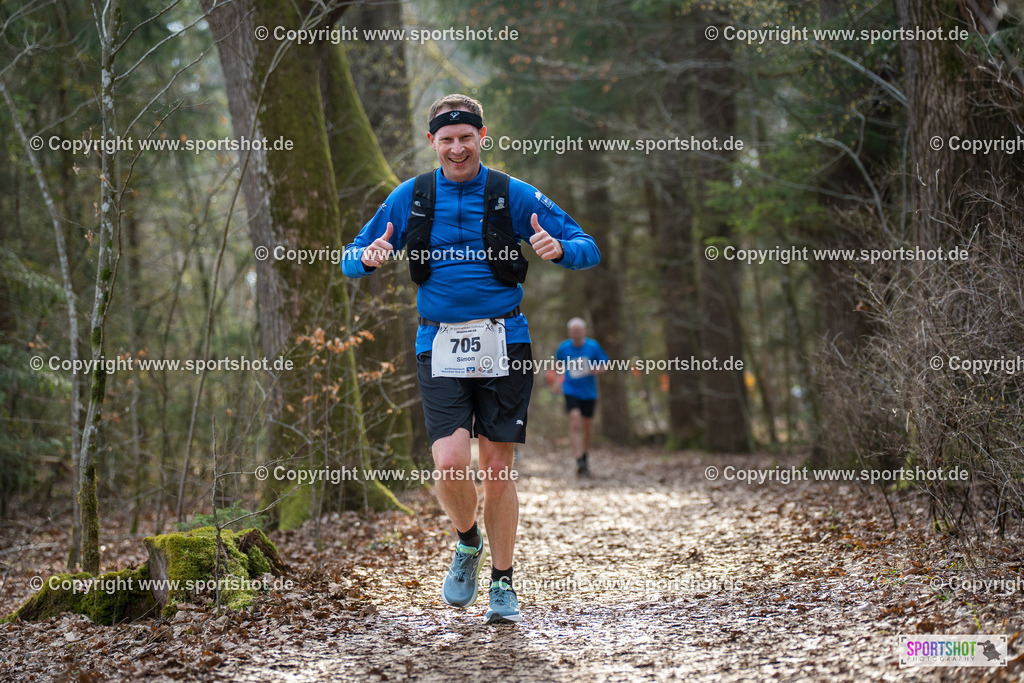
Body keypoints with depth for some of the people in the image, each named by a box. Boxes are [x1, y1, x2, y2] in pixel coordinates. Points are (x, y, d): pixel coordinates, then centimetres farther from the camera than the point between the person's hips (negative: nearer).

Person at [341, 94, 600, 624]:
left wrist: (559, 248, -22)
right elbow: (352, 259, 12)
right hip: (440, 343, 0)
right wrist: (369, 257, -12)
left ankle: (502, 583, 19)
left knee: (498, 468, 2)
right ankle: (467, 543, 16)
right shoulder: (411, 197, 7)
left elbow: (588, 250, 2)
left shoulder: (513, 195, 3)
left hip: (503, 343, 0)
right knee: (450, 461, -15)